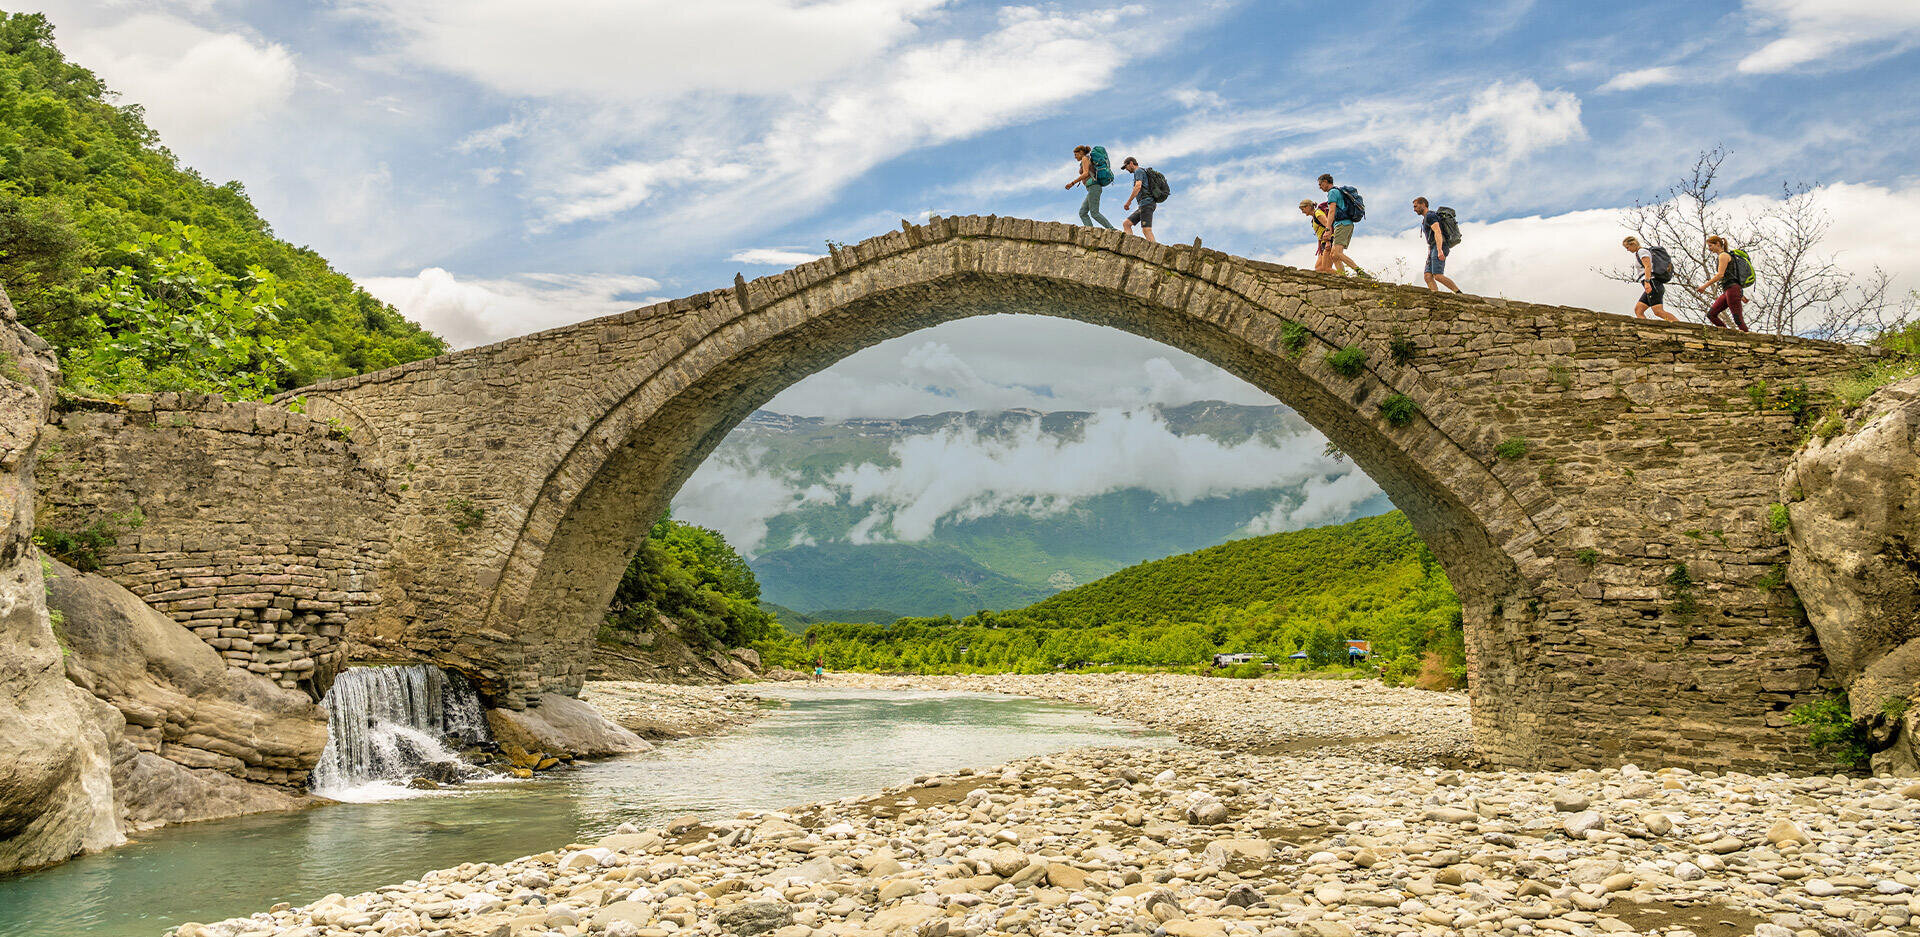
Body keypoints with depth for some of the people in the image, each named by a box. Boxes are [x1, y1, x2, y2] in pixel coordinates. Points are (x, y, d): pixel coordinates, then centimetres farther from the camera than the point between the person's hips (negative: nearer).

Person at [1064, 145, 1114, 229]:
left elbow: (1086, 173, -13)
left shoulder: (1085, 158, 0)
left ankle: (1111, 229, -16)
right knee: (1082, 213, 1)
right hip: (1094, 188, 10)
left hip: (1093, 187, -10)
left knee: (1094, 213, -14)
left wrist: (1073, 183, -13)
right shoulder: (1090, 161, 27)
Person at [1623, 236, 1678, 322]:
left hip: (1652, 284, -11)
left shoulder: (1642, 251, -2)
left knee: (1658, 312, -22)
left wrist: (1647, 282, -28)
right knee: (1638, 310, 2)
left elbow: (1648, 266, -16)